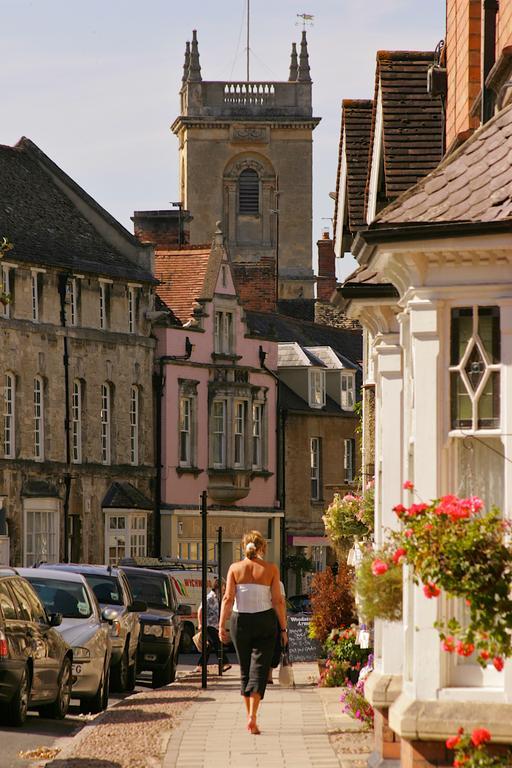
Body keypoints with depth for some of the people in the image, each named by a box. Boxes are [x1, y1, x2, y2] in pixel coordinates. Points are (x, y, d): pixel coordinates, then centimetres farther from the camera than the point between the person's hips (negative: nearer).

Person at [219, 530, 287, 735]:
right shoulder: (271, 569, -2)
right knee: (259, 669, -3)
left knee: (245, 670, 15)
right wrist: (283, 628, 1)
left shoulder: (235, 568, 0)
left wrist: (222, 625, -5)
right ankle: (252, 717, -18)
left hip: (240, 621, 2)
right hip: (264, 621, -2)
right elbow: (278, 600, -4)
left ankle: (249, 715, 21)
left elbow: (228, 598, -5)